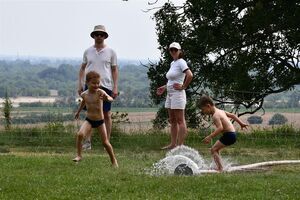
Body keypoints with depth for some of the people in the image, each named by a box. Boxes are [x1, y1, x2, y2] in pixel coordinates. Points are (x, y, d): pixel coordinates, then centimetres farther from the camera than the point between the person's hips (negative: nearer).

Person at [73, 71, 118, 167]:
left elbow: (111, 99, -35)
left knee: (105, 142, 3)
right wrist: (78, 111, 32)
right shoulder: (84, 94, -4)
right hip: (88, 120, 2)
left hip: (100, 121, -2)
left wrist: (107, 98, -58)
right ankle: (79, 155, -9)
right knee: (80, 134, -23)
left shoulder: (100, 92, -17)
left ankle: (113, 160, 22)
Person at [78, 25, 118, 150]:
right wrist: (80, 84, 5)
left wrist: (115, 87, -2)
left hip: (106, 86, -1)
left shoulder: (110, 52, 4)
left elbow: (114, 70, 5)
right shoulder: (88, 51, 9)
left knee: (107, 114, 2)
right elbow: (82, 68, 15)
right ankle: (87, 142, 5)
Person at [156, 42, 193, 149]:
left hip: (178, 94, -10)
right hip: (170, 94, 10)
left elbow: (190, 75, -24)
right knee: (172, 120, 12)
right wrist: (164, 87, 15)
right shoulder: (172, 63, 16)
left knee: (180, 121, -7)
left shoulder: (181, 62, -10)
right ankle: (173, 143, 16)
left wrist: (183, 87, -16)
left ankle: (180, 145, -7)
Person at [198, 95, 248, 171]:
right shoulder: (220, 111, 15)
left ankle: (220, 168, -19)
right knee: (215, 149, 20)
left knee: (213, 150, -10)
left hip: (229, 135, -10)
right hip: (232, 133, 10)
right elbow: (232, 115, 24)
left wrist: (210, 137, -30)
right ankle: (219, 167, 19)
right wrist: (241, 123, 36)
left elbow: (220, 128, -29)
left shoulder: (215, 116, -16)